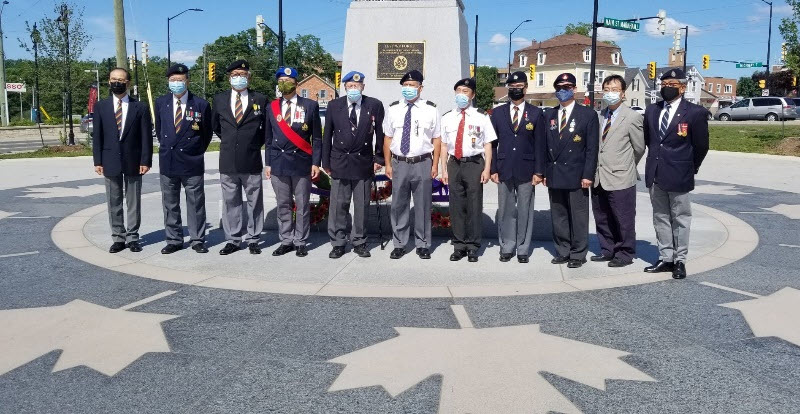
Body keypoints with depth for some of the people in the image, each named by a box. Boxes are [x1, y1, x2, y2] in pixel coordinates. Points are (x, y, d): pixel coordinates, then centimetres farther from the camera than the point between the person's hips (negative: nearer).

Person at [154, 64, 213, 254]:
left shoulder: (201, 104, -5)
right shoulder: (161, 103, 5)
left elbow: (207, 133, 6)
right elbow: (158, 130, 18)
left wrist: (196, 152, 8)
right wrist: (166, 147, 15)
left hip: (192, 163, -3)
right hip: (167, 162, 3)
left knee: (195, 204, 4)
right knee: (170, 205, 10)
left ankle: (197, 240, 14)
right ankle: (174, 240, 20)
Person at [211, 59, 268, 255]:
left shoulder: (260, 100, 1)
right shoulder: (220, 99, 7)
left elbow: (266, 127, 12)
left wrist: (255, 144, 9)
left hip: (251, 161, -2)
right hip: (228, 161, 2)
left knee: (254, 202, 6)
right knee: (231, 202, 8)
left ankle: (253, 240, 16)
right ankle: (233, 240, 18)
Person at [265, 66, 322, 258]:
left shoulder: (310, 106, 1)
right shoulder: (271, 107, 9)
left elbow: (317, 137, 1)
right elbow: (269, 138, 11)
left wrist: (315, 163, -5)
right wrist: (268, 163, 7)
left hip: (301, 162, -2)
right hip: (278, 162, 3)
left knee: (302, 205, 4)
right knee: (283, 205, 8)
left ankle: (300, 242, 13)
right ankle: (286, 241, 17)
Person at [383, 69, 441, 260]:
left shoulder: (430, 109, 2)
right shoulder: (393, 109, 6)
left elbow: (437, 139, 1)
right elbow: (388, 138, 7)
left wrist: (435, 165, -4)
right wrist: (388, 164, 3)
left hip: (423, 164, -1)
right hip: (399, 163, 2)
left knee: (423, 206, 6)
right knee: (398, 205, 7)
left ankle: (423, 245, 18)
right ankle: (399, 244, 19)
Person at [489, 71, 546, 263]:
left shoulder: (536, 113, 5)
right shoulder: (498, 112, 9)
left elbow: (540, 144, 2)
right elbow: (493, 143, 7)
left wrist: (539, 171, -4)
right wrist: (493, 169, 0)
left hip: (526, 170, -1)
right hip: (504, 170, 1)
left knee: (525, 211, 4)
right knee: (505, 210, 6)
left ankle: (523, 249, 14)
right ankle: (507, 247, 16)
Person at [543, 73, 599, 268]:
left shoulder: (588, 114, 1)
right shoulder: (549, 115, 13)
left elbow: (592, 148, -4)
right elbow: (545, 146, 13)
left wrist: (588, 175, -10)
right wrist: (544, 172, 6)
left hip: (576, 176, -4)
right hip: (554, 176, 4)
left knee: (578, 217, 2)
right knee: (558, 216, 9)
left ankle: (578, 254, 11)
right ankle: (562, 252, 20)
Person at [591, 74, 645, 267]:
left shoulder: (632, 117, -7)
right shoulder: (600, 116, 11)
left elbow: (639, 148, 0)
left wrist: (625, 166, 10)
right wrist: (594, 169, 11)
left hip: (620, 178, -6)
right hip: (599, 178, 6)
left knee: (623, 219, 3)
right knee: (601, 218, 15)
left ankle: (625, 253, 17)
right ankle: (608, 250, 28)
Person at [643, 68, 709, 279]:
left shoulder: (695, 113, -8)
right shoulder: (652, 111, 7)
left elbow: (701, 146, -2)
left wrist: (690, 168, 6)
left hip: (678, 176, -5)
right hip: (655, 175, 5)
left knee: (680, 219, 4)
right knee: (660, 218, 12)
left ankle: (680, 260, 14)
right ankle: (665, 258, 21)